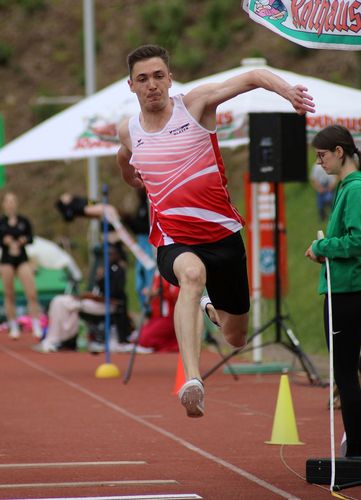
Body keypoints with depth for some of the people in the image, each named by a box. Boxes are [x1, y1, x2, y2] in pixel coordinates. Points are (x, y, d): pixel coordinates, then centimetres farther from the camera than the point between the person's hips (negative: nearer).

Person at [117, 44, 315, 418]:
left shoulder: (195, 104, -5)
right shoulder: (128, 131, 4)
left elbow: (251, 77, -17)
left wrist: (287, 90, -36)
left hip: (223, 234, 1)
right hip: (174, 241, -1)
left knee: (236, 338, 15)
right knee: (192, 274, -39)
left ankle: (214, 310, 55)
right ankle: (192, 381, -54)